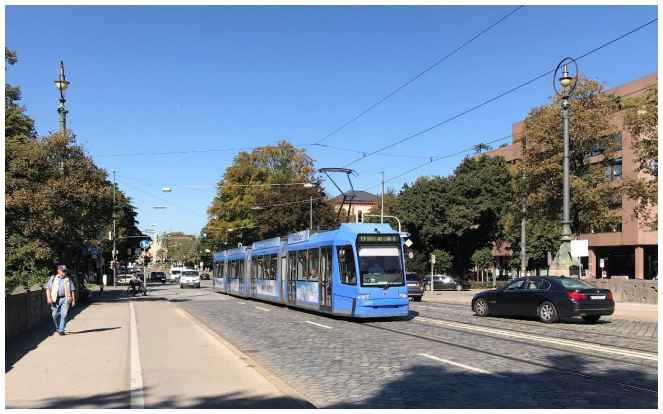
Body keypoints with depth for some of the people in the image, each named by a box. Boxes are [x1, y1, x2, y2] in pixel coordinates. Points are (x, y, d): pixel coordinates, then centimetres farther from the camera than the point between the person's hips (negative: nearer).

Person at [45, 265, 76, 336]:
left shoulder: (68, 280, 10)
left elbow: (72, 290, 11)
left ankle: (61, 330, -3)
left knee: (64, 315, -8)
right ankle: (58, 327, 29)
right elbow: (48, 288, 6)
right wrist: (49, 298, -8)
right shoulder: (53, 278, 9)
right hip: (55, 299, 1)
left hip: (65, 299, -1)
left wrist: (73, 300, 5)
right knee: (55, 315, 5)